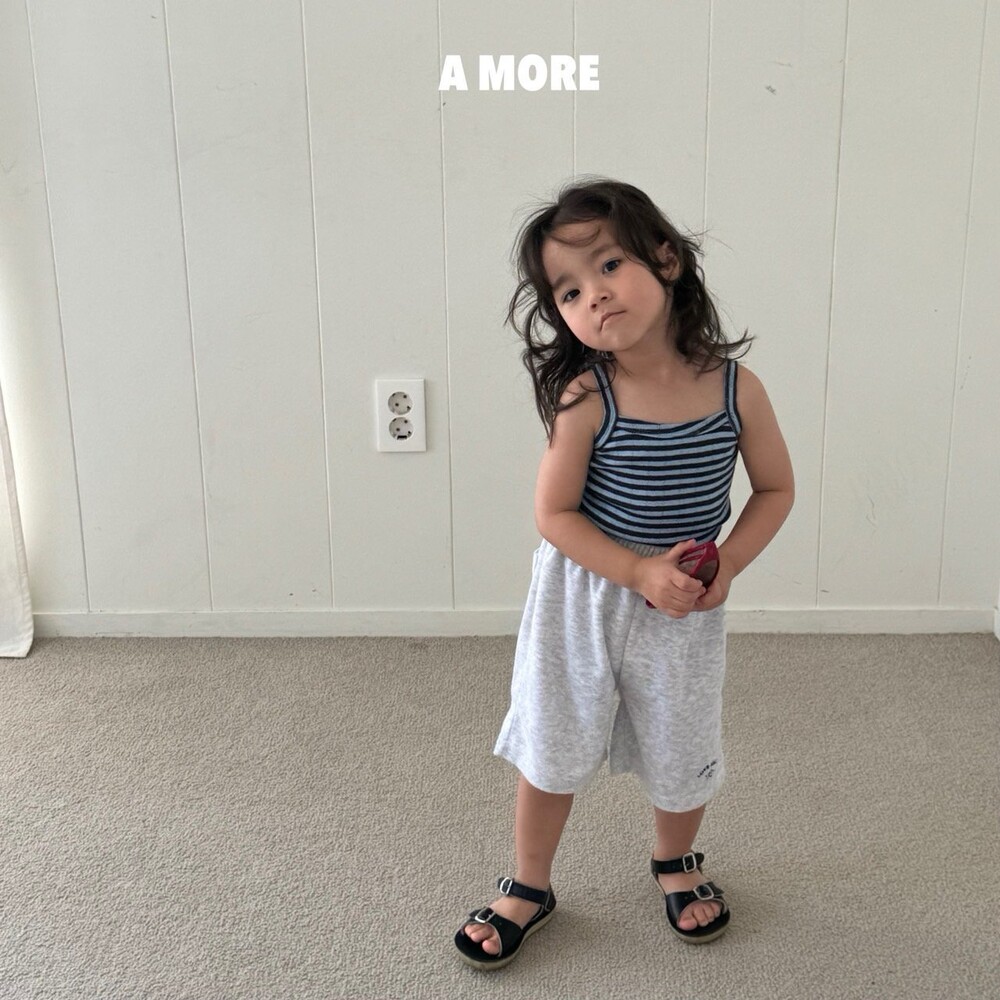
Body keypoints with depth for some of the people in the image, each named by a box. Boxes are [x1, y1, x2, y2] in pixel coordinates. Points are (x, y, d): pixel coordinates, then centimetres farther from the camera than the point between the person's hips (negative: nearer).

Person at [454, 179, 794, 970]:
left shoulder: (737, 388, -13)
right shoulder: (586, 397, -19)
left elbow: (776, 490, -1)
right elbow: (554, 513, -16)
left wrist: (726, 564, -15)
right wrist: (642, 573, -24)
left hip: (686, 608, 2)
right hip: (580, 598, -1)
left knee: (682, 755, 18)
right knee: (552, 751, 12)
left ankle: (676, 864, 49)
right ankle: (529, 889, 36)